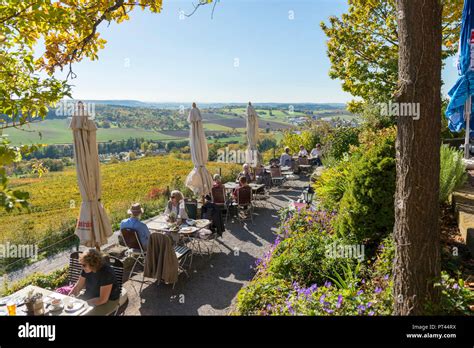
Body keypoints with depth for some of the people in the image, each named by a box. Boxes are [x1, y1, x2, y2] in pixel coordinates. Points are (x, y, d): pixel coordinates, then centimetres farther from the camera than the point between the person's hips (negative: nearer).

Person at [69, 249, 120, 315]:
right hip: (91, 296, 7)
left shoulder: (106, 273, -31)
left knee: (86, 313, -26)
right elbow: (78, 286, 3)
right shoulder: (86, 270, -10)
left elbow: (103, 299, -28)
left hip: (109, 300, -7)